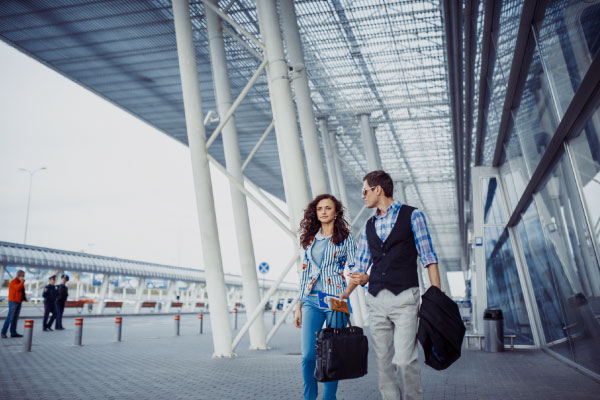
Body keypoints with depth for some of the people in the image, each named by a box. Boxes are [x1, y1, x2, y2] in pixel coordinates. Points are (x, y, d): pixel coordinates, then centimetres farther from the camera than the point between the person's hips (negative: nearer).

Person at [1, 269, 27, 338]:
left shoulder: (20, 282, 17)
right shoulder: (13, 281, -9)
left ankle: (13, 333, 7)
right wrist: (22, 282, -17)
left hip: (18, 302, 8)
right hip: (13, 301, -8)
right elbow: (18, 288, -26)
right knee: (10, 317, -10)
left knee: (15, 317, 6)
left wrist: (25, 297, 11)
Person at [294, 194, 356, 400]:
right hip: (311, 301, 3)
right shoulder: (310, 239, 14)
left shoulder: (345, 238, 5)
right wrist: (299, 306, 13)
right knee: (308, 355, -5)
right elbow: (304, 272, 15)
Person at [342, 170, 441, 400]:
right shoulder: (369, 226, 16)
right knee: (383, 362, 6)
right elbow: (360, 265, 16)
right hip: (376, 300, 5)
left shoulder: (412, 216, 2)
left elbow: (428, 257, -2)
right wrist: (343, 296, 10)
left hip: (404, 297, -5)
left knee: (404, 360, -9)